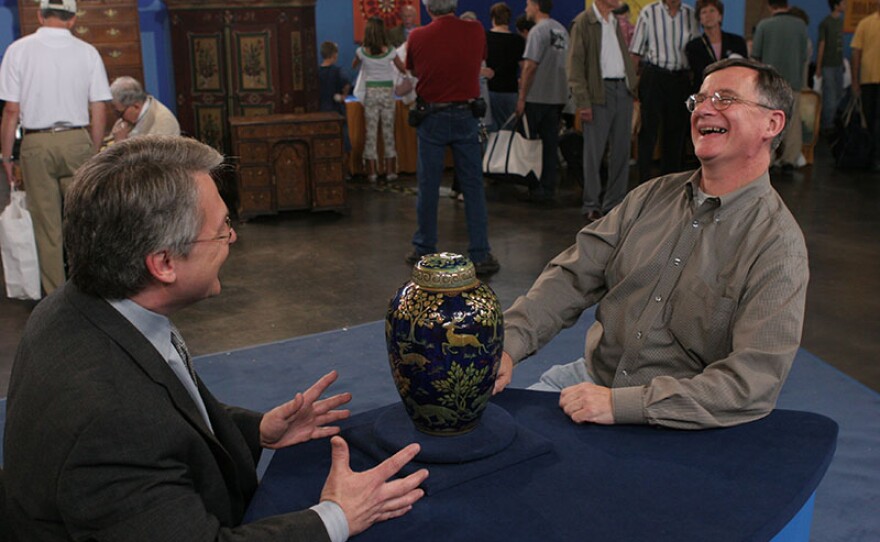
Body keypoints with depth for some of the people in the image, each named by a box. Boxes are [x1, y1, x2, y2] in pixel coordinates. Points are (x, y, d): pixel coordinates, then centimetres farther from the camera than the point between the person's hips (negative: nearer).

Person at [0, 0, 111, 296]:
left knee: (47, 227, 7)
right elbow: (99, 112, 1)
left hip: (36, 144, 0)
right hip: (77, 141, 1)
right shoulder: (87, 52, 1)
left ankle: (55, 296, 14)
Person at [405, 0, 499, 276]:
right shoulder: (476, 31, -4)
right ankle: (480, 255, 3)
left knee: (428, 186, 9)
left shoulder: (417, 37, -7)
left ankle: (424, 250, 18)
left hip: (431, 116, -1)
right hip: (466, 115, 1)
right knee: (473, 186, 4)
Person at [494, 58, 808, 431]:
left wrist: (621, 404, -27)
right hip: (590, 377, 5)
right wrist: (509, 342, -14)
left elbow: (755, 382, -21)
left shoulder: (778, 245, -12)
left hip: (667, 427, -5)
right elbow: (572, 277, 3)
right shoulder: (654, 196, 7)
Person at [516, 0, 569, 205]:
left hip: (538, 97, -7)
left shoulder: (538, 31, -11)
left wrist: (521, 97, -13)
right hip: (558, 96, 7)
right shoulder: (562, 30, 13)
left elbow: (530, 66, -16)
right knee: (551, 143, 8)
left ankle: (535, 189, 7)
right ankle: (548, 190, 11)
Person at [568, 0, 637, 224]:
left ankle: (615, 203, 16)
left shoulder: (617, 22, 18)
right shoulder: (583, 22, -3)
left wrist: (633, 86, 8)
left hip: (623, 90, 7)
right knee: (594, 152, -3)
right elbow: (575, 64, -9)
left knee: (621, 150, 7)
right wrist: (582, 101, -16)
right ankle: (591, 206, 4)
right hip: (599, 92, -6)